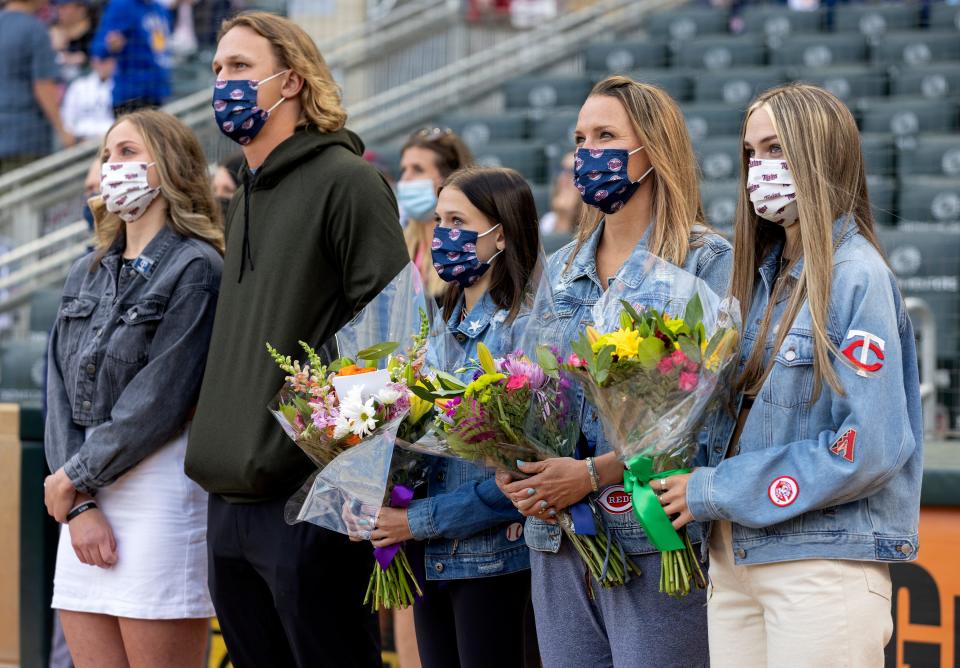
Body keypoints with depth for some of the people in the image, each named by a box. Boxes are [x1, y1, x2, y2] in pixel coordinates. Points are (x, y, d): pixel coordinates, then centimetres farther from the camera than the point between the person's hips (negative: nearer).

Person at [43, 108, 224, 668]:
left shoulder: (196, 268, -5)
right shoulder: (88, 274, 17)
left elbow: (160, 398, -12)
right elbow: (61, 390, 9)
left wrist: (75, 477, -6)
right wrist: (78, 506, -3)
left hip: (162, 492, -7)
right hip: (87, 501, 7)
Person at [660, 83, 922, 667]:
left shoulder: (857, 276, -11)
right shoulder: (762, 274, 13)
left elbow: (870, 448, -18)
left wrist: (714, 492, -13)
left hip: (827, 563, -7)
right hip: (735, 560, 7)